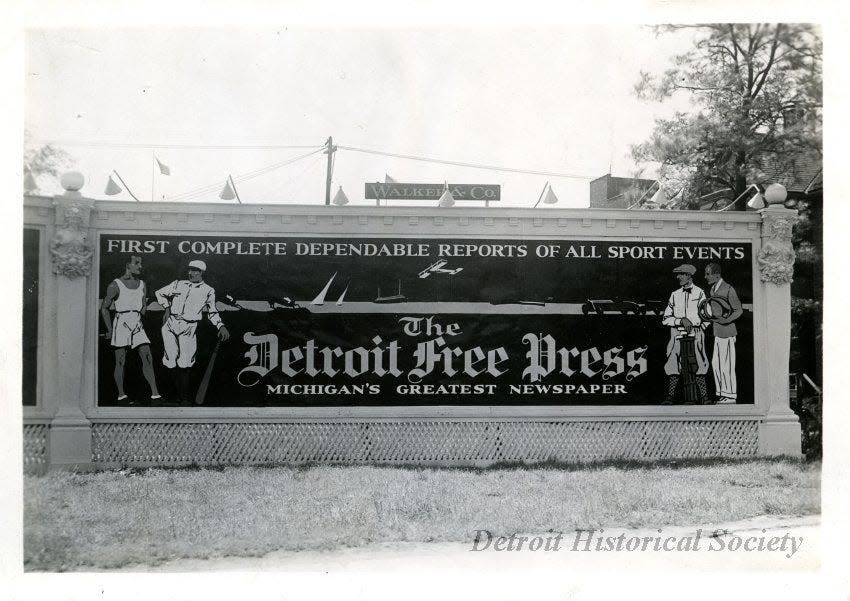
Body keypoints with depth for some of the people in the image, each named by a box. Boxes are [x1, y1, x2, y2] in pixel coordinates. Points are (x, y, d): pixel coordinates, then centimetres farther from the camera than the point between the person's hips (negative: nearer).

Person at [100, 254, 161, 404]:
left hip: (137, 326, 5)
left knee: (147, 358, -4)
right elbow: (104, 308, -1)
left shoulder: (142, 285, 10)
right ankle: (121, 395, 11)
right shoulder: (115, 285, -6)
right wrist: (110, 330, -3)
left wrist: (138, 320, 15)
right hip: (121, 324, -5)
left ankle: (155, 394, -5)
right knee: (120, 362, 1)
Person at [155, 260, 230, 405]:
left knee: (184, 365, -7)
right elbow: (160, 293, 23)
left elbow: (212, 312, 17)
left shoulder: (208, 291, 7)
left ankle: (184, 398, 4)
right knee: (171, 362, -1)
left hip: (188, 329, -2)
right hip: (170, 325, 2)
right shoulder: (179, 284, 10)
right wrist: (167, 308, 10)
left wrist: (221, 326, 3)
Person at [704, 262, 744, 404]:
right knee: (715, 364, 9)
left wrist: (726, 320, -23)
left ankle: (730, 396, 6)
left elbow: (739, 310, -12)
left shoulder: (728, 289, -11)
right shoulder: (711, 290, 13)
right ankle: (722, 394, 18)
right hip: (717, 333, 8)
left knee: (726, 365, -3)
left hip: (727, 333, -8)